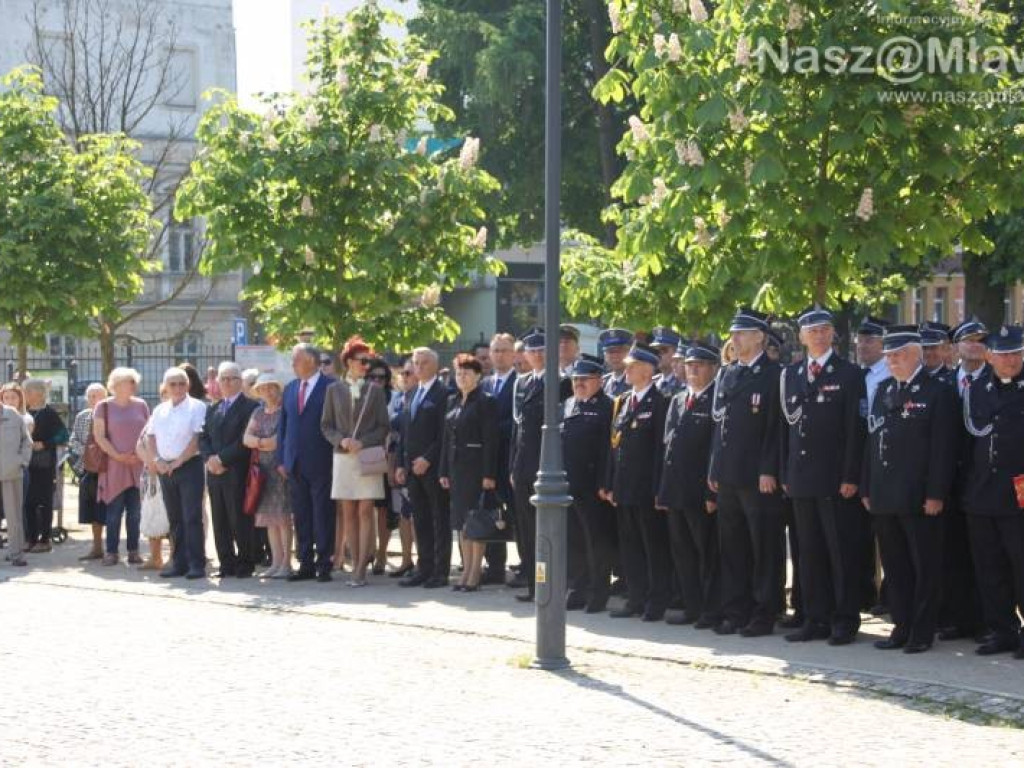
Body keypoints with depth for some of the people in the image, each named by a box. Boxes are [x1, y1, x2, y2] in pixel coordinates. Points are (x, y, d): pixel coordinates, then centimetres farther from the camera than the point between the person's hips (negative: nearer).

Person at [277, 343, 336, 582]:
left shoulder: (330, 387, -5)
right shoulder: (290, 389, 14)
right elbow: (283, 425, 16)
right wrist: (281, 459, 10)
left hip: (320, 462, -6)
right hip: (295, 464, 6)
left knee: (323, 515, -2)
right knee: (301, 516, 8)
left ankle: (324, 564, 3)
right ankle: (306, 564, 13)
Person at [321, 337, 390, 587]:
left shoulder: (375, 390, 4)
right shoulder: (334, 390, 7)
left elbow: (384, 426, 2)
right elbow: (326, 425, 8)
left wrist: (363, 442, -11)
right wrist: (341, 440, -11)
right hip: (343, 457, 2)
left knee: (365, 512, -6)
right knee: (349, 513, 3)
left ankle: (361, 569, -7)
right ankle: (355, 565, 9)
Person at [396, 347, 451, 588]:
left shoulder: (443, 393, -7)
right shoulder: (413, 394, 17)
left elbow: (445, 433, -13)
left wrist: (427, 459, -17)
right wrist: (401, 464, 12)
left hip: (433, 466, -7)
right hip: (413, 467, 7)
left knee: (440, 520, -2)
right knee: (420, 520, 9)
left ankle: (441, 571, 0)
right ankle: (424, 568, 14)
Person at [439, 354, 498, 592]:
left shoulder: (486, 402, -8)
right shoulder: (453, 401, 14)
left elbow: (491, 439, -12)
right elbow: (447, 437, 15)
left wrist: (489, 474, -17)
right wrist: (444, 471, 10)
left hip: (476, 467, -7)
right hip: (457, 467, 7)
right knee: (461, 519, 9)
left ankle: (475, 572, 0)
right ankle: (467, 570, 14)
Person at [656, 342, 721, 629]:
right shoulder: (677, 401, 16)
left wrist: (713, 494, -17)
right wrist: (662, 490, 11)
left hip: (701, 493, -8)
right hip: (675, 492, 8)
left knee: (708, 554, 0)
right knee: (682, 552, 11)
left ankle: (713, 611, 6)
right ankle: (692, 608, 19)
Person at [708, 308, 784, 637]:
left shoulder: (773, 374, -6)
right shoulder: (726, 374, 16)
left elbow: (776, 425, -11)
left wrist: (768, 471, -16)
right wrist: (714, 469, 14)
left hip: (759, 478, -7)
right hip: (728, 476, 7)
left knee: (765, 548, -1)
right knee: (732, 548, 11)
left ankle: (764, 614, 3)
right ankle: (735, 612, 17)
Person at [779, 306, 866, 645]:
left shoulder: (849, 374, -2)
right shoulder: (790, 375, 13)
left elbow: (856, 428, -6)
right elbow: (787, 426, 14)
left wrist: (850, 477, -12)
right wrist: (785, 475, 9)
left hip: (836, 480, -5)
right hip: (801, 478, 5)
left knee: (842, 552, -2)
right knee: (809, 552, 8)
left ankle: (845, 621, 3)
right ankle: (816, 620, 14)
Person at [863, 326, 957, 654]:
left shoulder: (937, 392, -5)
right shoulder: (883, 391, 15)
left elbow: (942, 448, -10)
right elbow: (873, 441, 15)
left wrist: (936, 494, -15)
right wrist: (868, 489, 10)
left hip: (919, 498, -6)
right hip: (884, 497, 6)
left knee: (924, 567, 1)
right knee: (894, 566, 10)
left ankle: (922, 632, 7)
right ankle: (902, 627, 18)